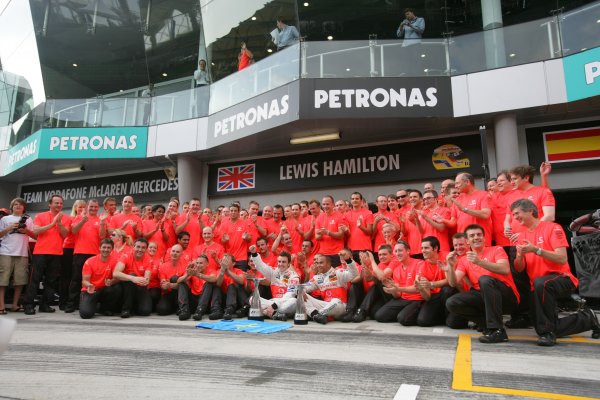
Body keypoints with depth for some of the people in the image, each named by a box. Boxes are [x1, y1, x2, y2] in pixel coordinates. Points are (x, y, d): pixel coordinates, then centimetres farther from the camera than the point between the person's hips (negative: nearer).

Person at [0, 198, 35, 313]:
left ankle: (15, 305, 9)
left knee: (20, 281, 0)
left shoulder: (28, 220, 17)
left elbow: (35, 236, 11)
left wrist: (27, 231, -6)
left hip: (22, 253, 2)